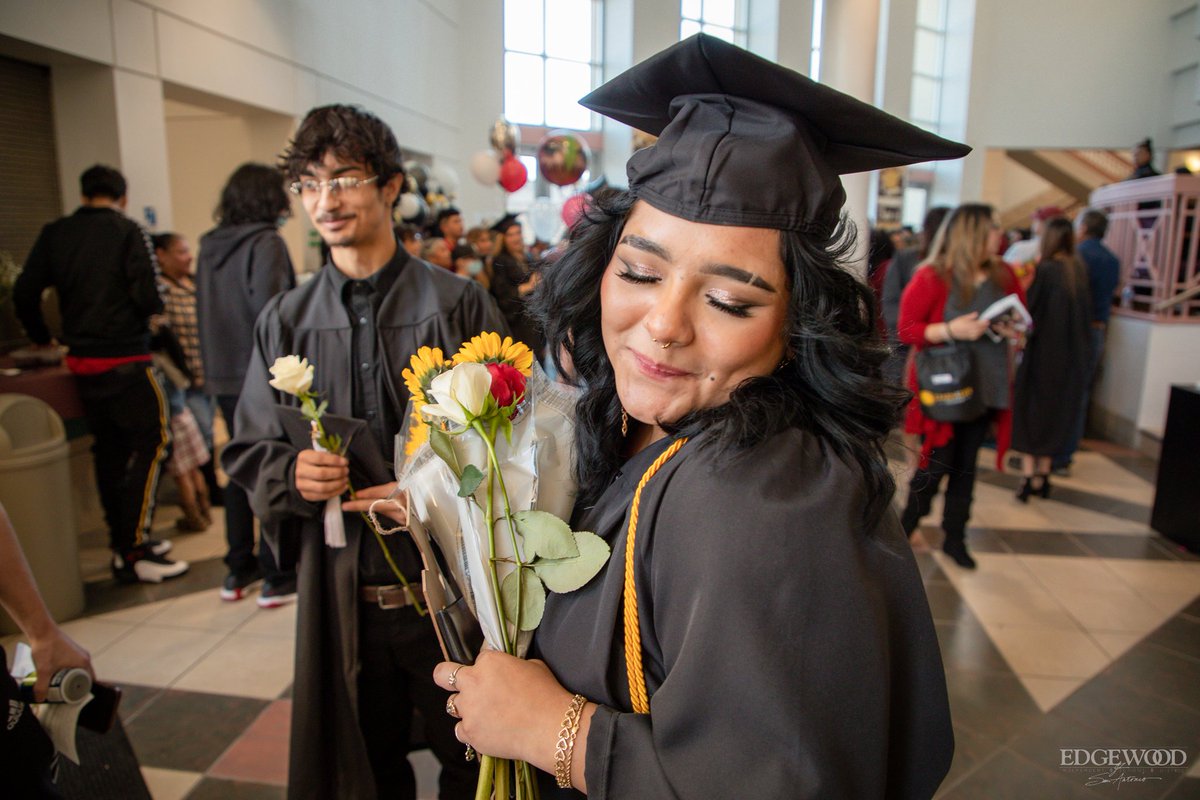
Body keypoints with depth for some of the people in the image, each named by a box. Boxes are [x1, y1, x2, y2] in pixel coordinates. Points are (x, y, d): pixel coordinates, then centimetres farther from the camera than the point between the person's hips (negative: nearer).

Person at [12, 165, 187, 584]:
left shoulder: (54, 234, 7)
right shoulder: (128, 231, -8)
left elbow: (24, 293, 6)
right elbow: (147, 296, -16)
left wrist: (41, 337, 21)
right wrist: (154, 309, 6)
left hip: (81, 361, 6)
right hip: (125, 359, -6)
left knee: (108, 450, 14)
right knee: (150, 443, 0)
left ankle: (124, 543, 23)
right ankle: (133, 550, -5)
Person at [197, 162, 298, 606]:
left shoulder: (210, 246, 10)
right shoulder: (265, 243, -12)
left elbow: (206, 312, 13)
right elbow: (268, 309, -22)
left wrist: (213, 364, 17)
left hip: (224, 376, 7)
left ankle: (239, 569, 26)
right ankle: (277, 576, 8)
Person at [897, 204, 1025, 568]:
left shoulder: (1004, 275, 5)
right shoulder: (932, 278, -11)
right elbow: (906, 329, -12)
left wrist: (1014, 328, -7)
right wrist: (951, 330, -24)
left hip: (984, 387, 5)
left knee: (966, 465, 13)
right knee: (936, 463, 0)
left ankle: (955, 536, 26)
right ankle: (906, 528, 22)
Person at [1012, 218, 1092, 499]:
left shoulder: (1045, 270, -14)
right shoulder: (1079, 271, 3)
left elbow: (1031, 311, -14)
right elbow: (1086, 314, 9)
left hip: (1042, 350, -5)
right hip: (1072, 355, 5)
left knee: (1030, 411, 4)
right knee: (1056, 410, 15)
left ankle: (1029, 474, -2)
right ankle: (1043, 472, 21)